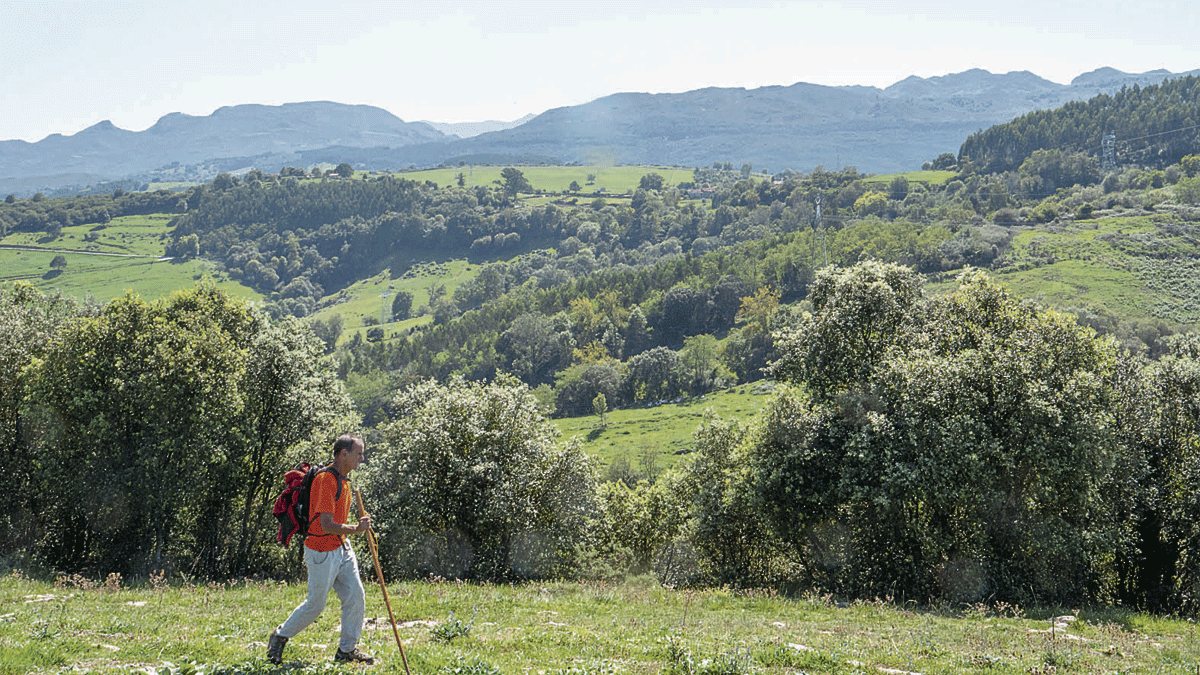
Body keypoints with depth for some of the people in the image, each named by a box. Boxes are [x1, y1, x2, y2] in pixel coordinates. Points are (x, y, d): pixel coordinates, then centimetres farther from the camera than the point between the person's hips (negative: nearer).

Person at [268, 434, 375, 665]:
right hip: (322, 553, -9)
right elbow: (326, 525, -27)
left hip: (341, 548, 9)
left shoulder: (344, 480, 9)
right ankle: (281, 635, 24)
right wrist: (356, 530, -19)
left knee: (356, 595, 3)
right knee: (316, 604, 2)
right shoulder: (326, 479, -22)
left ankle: (347, 649, 12)